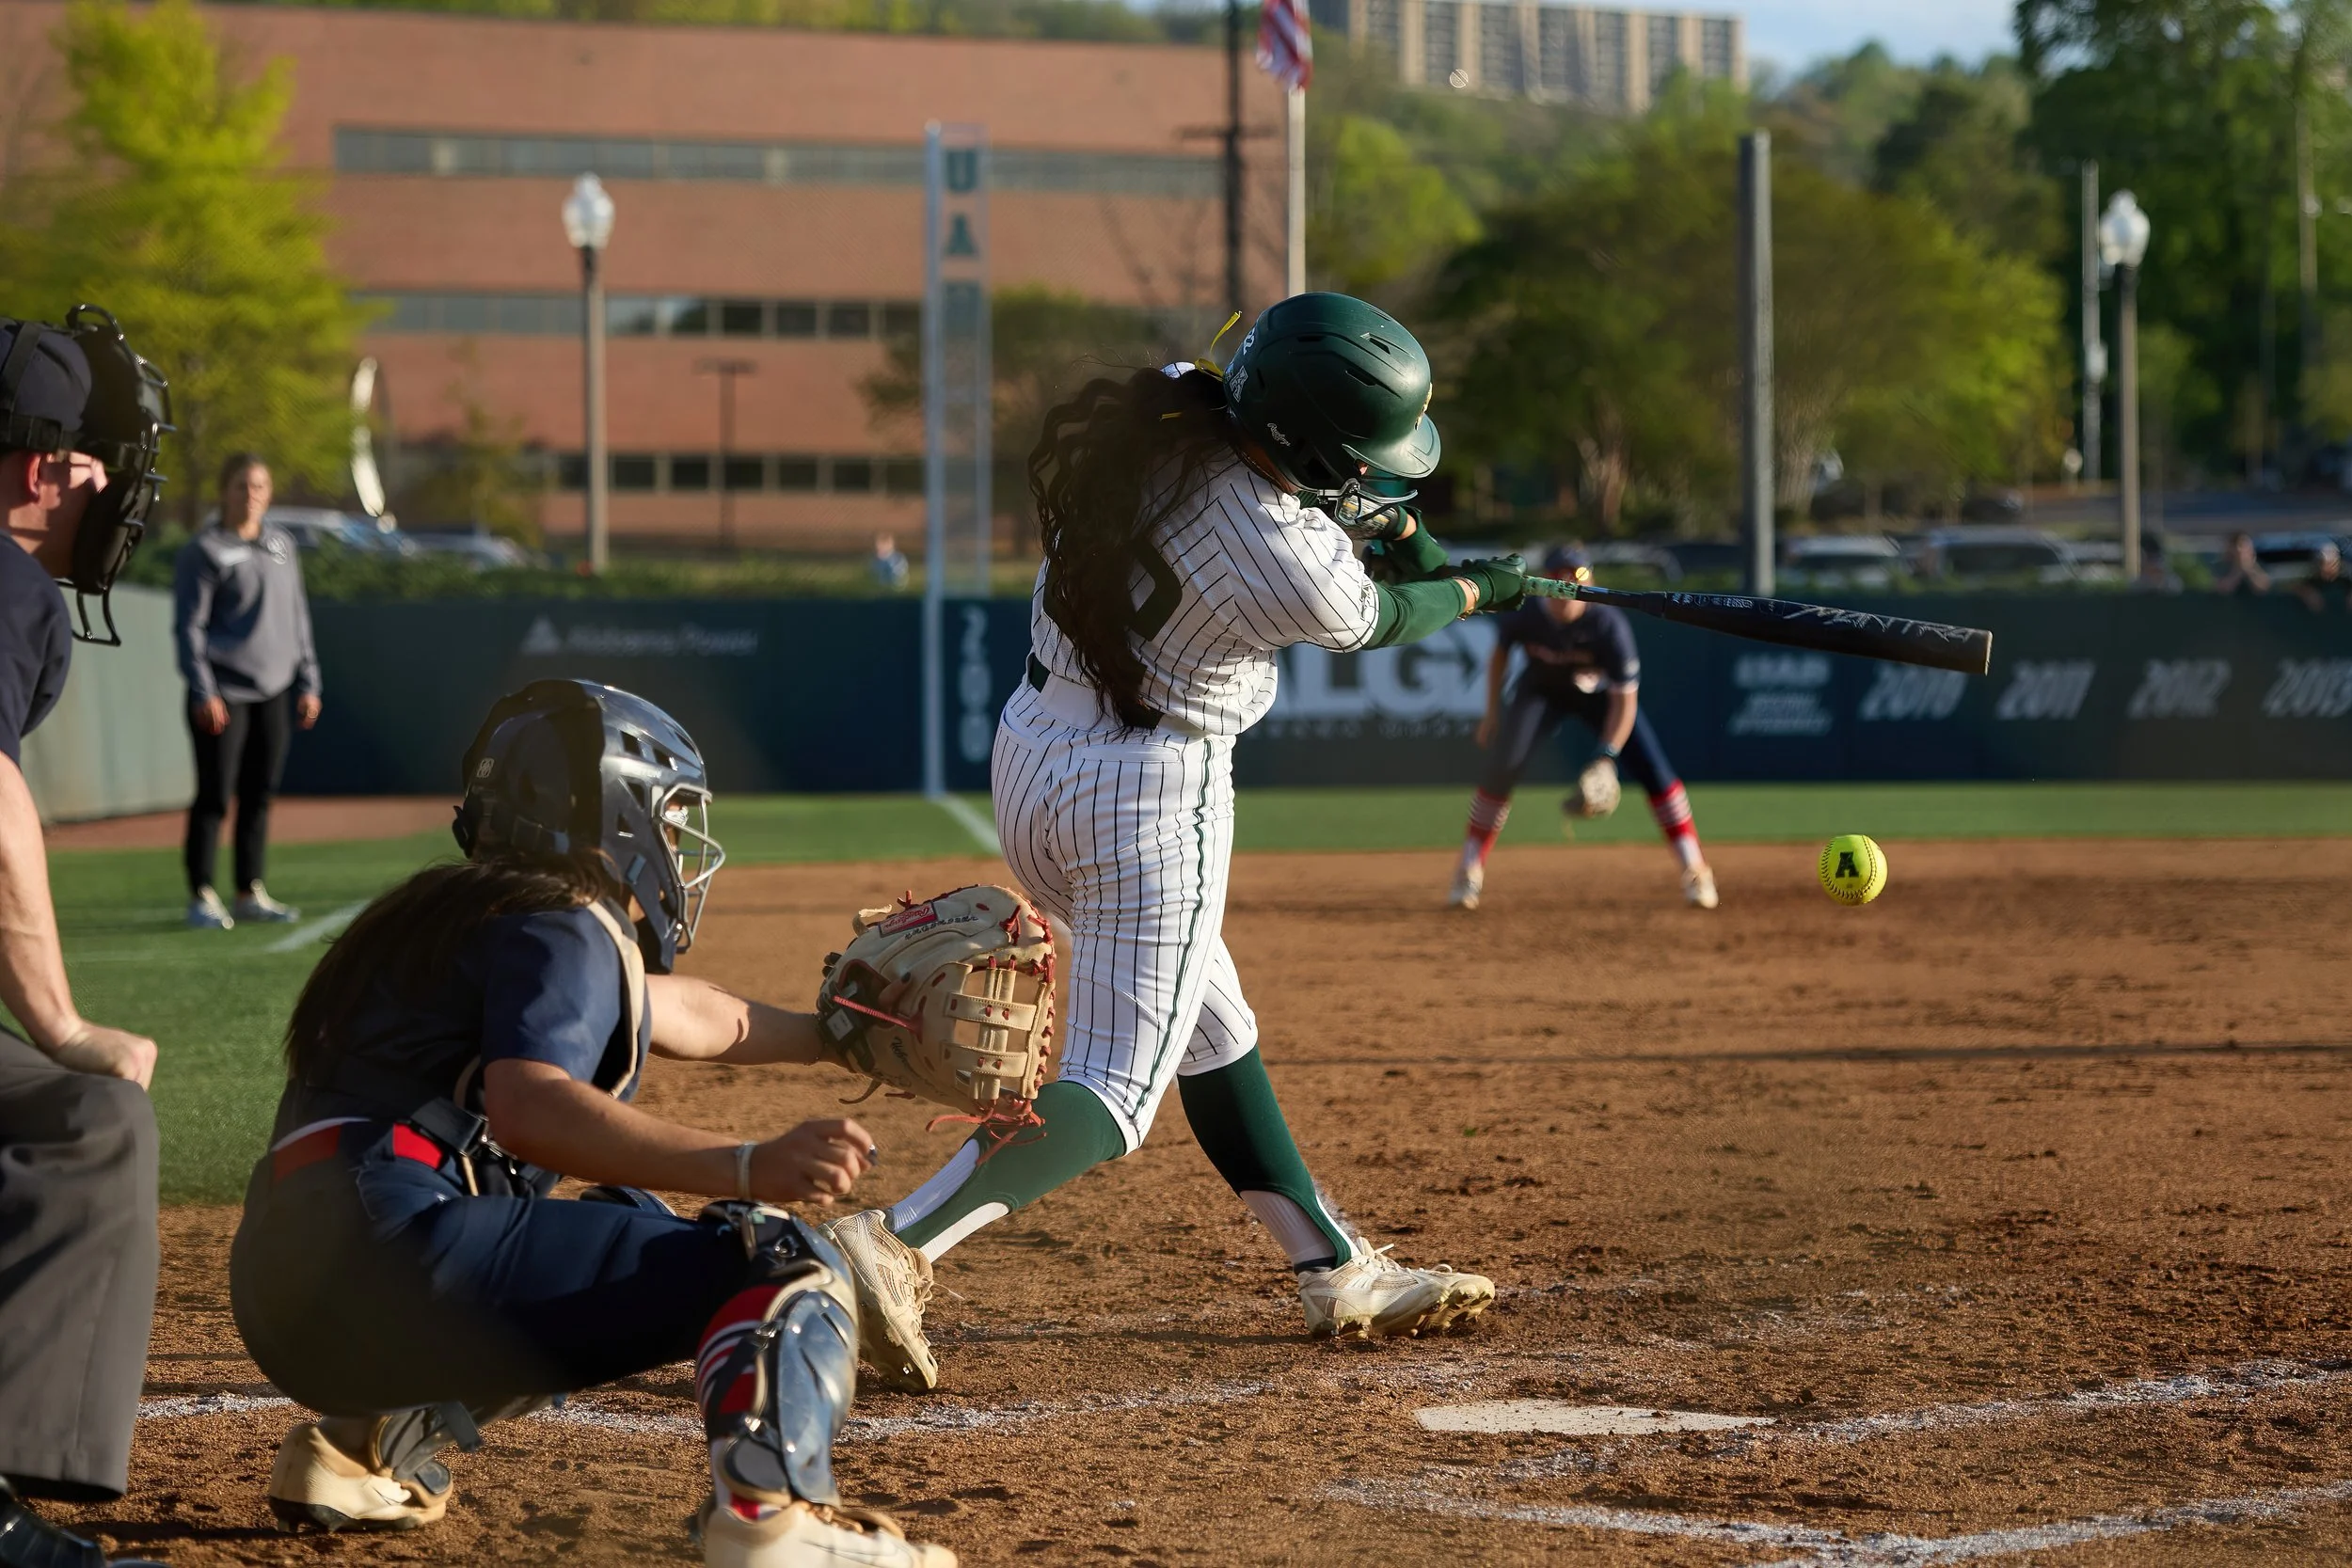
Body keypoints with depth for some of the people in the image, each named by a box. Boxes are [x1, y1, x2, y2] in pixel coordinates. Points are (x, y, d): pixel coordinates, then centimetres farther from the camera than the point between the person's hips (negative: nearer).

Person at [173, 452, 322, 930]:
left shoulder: (282, 545, 15)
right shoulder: (204, 551, -3)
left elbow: (297, 617, 19)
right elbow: (188, 626, -7)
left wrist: (307, 683, 13)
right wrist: (203, 692, -15)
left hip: (275, 692, 6)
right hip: (224, 693, -6)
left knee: (260, 795, 8)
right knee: (214, 795, -5)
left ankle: (251, 893, 15)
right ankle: (201, 897, 0)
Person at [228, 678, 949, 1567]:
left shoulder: (465, 913, 28)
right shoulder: (567, 928, -1)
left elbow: (682, 1013, 44)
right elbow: (528, 1106, -22)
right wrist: (749, 1169, -29)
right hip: (396, 1250, -10)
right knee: (783, 1266, -10)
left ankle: (363, 1443, 23)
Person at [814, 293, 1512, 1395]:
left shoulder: (1167, 408, -6)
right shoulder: (1290, 568, -25)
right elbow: (1376, 620, -1)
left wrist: (1395, 530, 12)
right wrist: (1475, 592, 18)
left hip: (1031, 755, 9)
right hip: (1150, 796, -9)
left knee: (1209, 1026, 20)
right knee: (1115, 1092, -5)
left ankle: (1336, 1271, 31)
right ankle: (897, 1242, -23)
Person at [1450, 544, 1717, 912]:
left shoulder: (1609, 624, -33)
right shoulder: (1523, 615, -27)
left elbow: (1625, 699, -29)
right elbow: (1499, 654, -3)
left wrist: (1607, 758, -37)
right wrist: (1492, 713, -2)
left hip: (1599, 694, -1)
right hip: (1541, 692, 1)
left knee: (1652, 770, -15)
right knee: (1500, 770, -15)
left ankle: (1695, 870, -4)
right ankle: (1469, 871, 1)